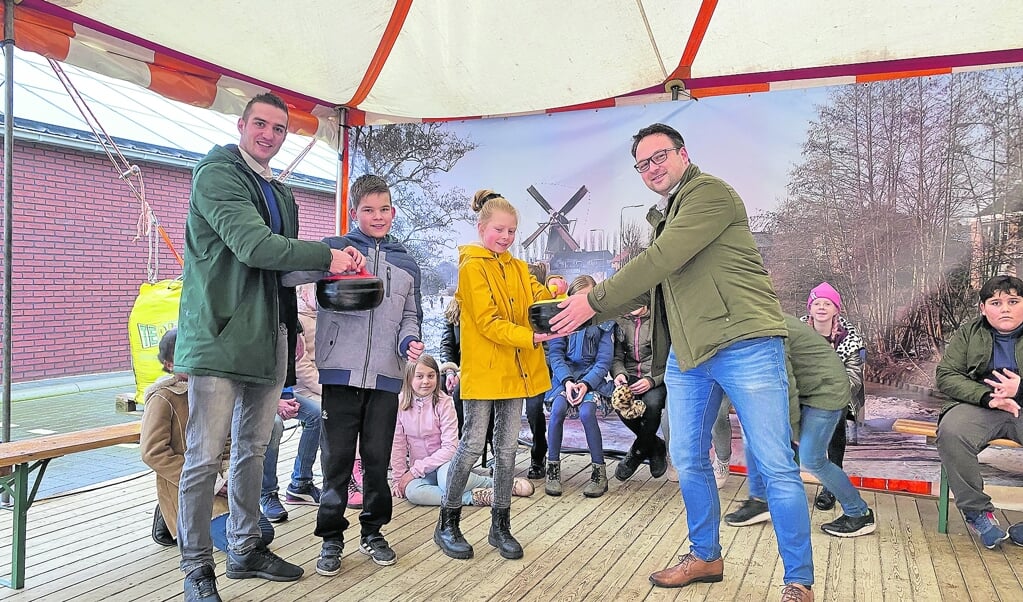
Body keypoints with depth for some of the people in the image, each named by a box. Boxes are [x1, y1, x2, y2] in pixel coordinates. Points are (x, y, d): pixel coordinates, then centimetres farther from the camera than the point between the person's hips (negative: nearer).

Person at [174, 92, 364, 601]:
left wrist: (292, 329, 13)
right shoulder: (216, 174, -6)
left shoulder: (280, 193, 20)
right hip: (219, 335, -8)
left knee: (252, 450, 15)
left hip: (267, 339, 8)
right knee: (205, 457, -3)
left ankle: (246, 550, 27)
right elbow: (252, 245, -19)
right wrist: (327, 256, -16)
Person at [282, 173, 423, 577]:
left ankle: (373, 532, 27)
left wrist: (409, 341, -2)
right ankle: (331, 537, 18)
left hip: (385, 376, 3)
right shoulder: (336, 248, 3)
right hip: (342, 372, -3)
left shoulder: (406, 263, 15)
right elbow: (286, 273, -13)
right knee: (337, 459, 4)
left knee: (377, 459, 11)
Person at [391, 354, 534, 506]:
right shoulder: (400, 402, -5)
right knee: (411, 491, -32)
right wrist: (398, 477, -3)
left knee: (448, 481, -38)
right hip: (420, 470, 3)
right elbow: (398, 443, 2)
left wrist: (415, 470, -17)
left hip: (445, 461, -3)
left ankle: (495, 483, -12)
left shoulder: (443, 402, -11)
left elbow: (449, 447, -14)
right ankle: (474, 497, -22)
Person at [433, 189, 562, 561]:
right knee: (474, 443, -2)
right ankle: (447, 524, 13)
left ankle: (501, 526, 21)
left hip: (514, 370, 6)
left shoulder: (518, 268, 15)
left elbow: (541, 298, -1)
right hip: (482, 369, -6)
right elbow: (488, 323, -15)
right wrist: (531, 338, -26)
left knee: (507, 447, 10)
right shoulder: (472, 266, -6)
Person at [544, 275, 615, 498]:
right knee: (557, 409, -28)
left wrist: (586, 384, -17)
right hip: (565, 375, 1)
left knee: (586, 412, -29)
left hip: (592, 377, -1)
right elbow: (555, 354, -1)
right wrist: (567, 381, -17)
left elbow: (604, 360, -2)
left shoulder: (604, 322, 2)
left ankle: (599, 471, -14)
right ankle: (553, 467, -14)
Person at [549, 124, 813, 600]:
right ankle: (705, 556, 32)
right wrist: (580, 314, 9)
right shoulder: (663, 216, 21)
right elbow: (644, 287, 20)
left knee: (776, 467, -2)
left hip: (745, 346, -9)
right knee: (689, 462, 14)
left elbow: (661, 260, -18)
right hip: (686, 355, 9)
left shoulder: (710, 192, -8)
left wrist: (594, 300, -13)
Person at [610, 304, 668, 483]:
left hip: (657, 379, -3)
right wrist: (619, 374, -12)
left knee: (652, 403, -35)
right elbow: (617, 357, 10)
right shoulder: (620, 321, 10)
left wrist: (652, 380, -21)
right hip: (631, 376, 3)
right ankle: (655, 446, -3)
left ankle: (638, 452, -5)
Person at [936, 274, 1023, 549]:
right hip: (980, 406, 0)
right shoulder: (969, 333, 8)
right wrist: (988, 397, -16)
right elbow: (946, 375, 0)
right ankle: (977, 510, -16)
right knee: (951, 432, -33)